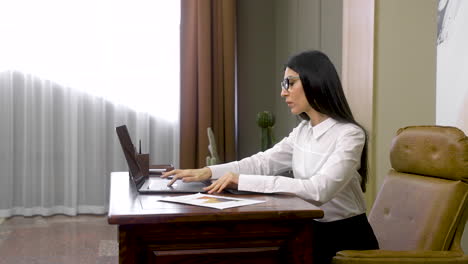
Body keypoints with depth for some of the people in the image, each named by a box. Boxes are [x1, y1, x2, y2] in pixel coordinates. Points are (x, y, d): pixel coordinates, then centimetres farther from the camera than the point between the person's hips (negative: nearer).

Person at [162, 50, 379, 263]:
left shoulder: (349, 135, -19)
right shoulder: (302, 131, 8)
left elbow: (318, 190, -30)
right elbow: (263, 162, 3)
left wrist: (243, 181, -33)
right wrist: (208, 172, -12)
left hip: (346, 239, -6)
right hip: (312, 232, 6)